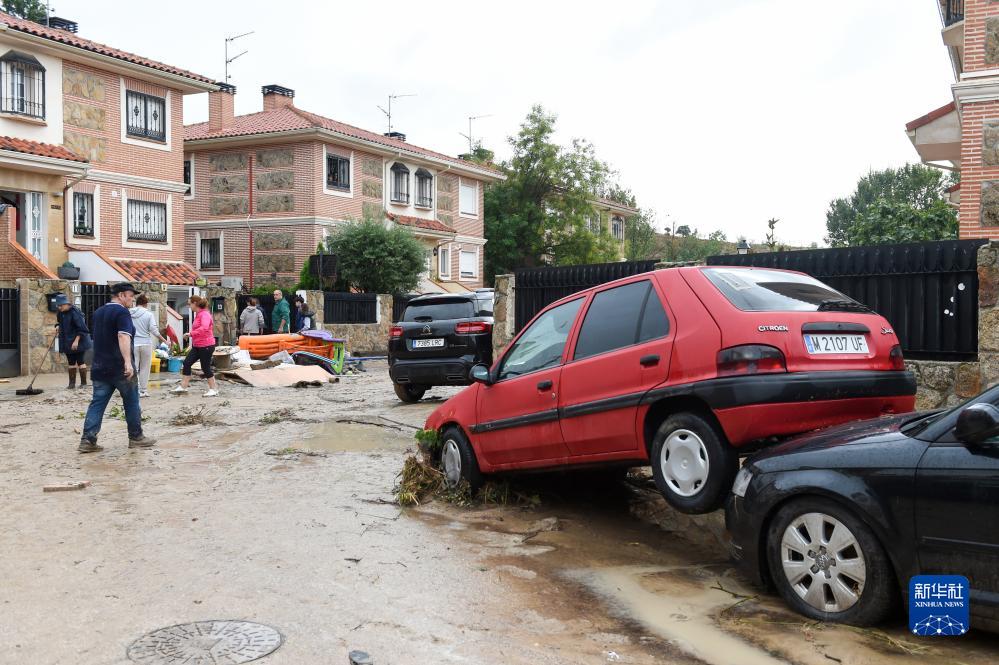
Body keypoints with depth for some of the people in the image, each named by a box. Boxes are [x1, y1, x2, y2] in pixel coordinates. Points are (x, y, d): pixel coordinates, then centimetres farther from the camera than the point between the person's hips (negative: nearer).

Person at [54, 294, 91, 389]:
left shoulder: (74, 312, -18)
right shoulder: (61, 313, 7)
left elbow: (81, 328, -20)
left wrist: (76, 341, -23)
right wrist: (58, 326, 2)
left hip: (78, 342, -8)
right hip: (67, 342, 8)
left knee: (80, 361, -3)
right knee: (71, 362, 11)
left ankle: (83, 383, 4)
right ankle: (72, 383, 16)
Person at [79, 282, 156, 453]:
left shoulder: (98, 312, 16)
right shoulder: (122, 312, -12)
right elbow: (123, 337, -27)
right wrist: (128, 362, -35)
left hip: (100, 367, 8)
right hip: (119, 368, -7)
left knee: (97, 402, 4)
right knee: (131, 402, 6)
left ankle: (87, 440, -4)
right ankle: (136, 437, 15)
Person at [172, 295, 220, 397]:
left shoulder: (205, 314, -16)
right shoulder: (198, 315, 13)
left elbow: (204, 328, -34)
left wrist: (191, 333, -29)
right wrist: (192, 345, 22)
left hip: (206, 346, -10)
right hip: (197, 346, 10)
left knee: (205, 367, -2)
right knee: (187, 363, 7)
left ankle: (214, 389, 10)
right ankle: (183, 386, 14)